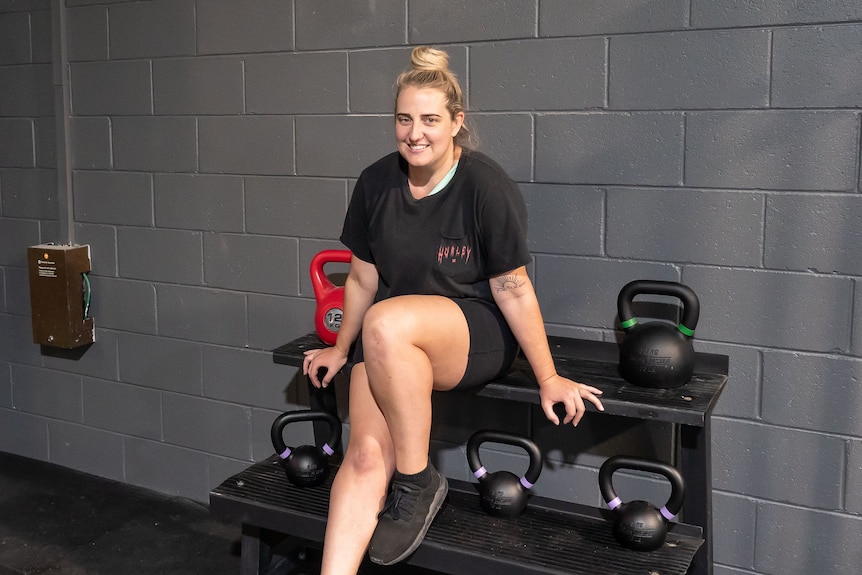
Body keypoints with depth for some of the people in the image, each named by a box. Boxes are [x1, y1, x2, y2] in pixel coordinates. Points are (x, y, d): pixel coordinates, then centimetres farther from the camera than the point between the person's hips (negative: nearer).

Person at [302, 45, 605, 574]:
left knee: (386, 324, -35)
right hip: (389, 345, 5)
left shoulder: (487, 187, -13)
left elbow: (512, 288, -9)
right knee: (366, 455, -18)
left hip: (477, 335, -4)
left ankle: (418, 482, -17)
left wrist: (549, 377, -7)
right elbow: (363, 278, 12)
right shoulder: (375, 184, 1)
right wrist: (341, 350, 20)